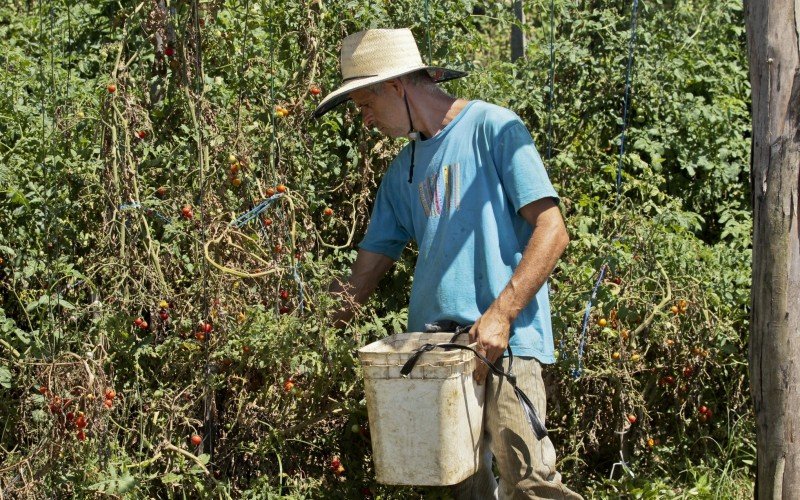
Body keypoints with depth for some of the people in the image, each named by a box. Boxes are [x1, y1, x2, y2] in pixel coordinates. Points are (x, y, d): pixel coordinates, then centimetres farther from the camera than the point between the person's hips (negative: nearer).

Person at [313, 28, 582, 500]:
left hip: (503, 339, -7)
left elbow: (551, 231, -8)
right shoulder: (404, 168, 20)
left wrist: (500, 314, -16)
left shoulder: (492, 128, -1)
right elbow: (374, 258, 20)